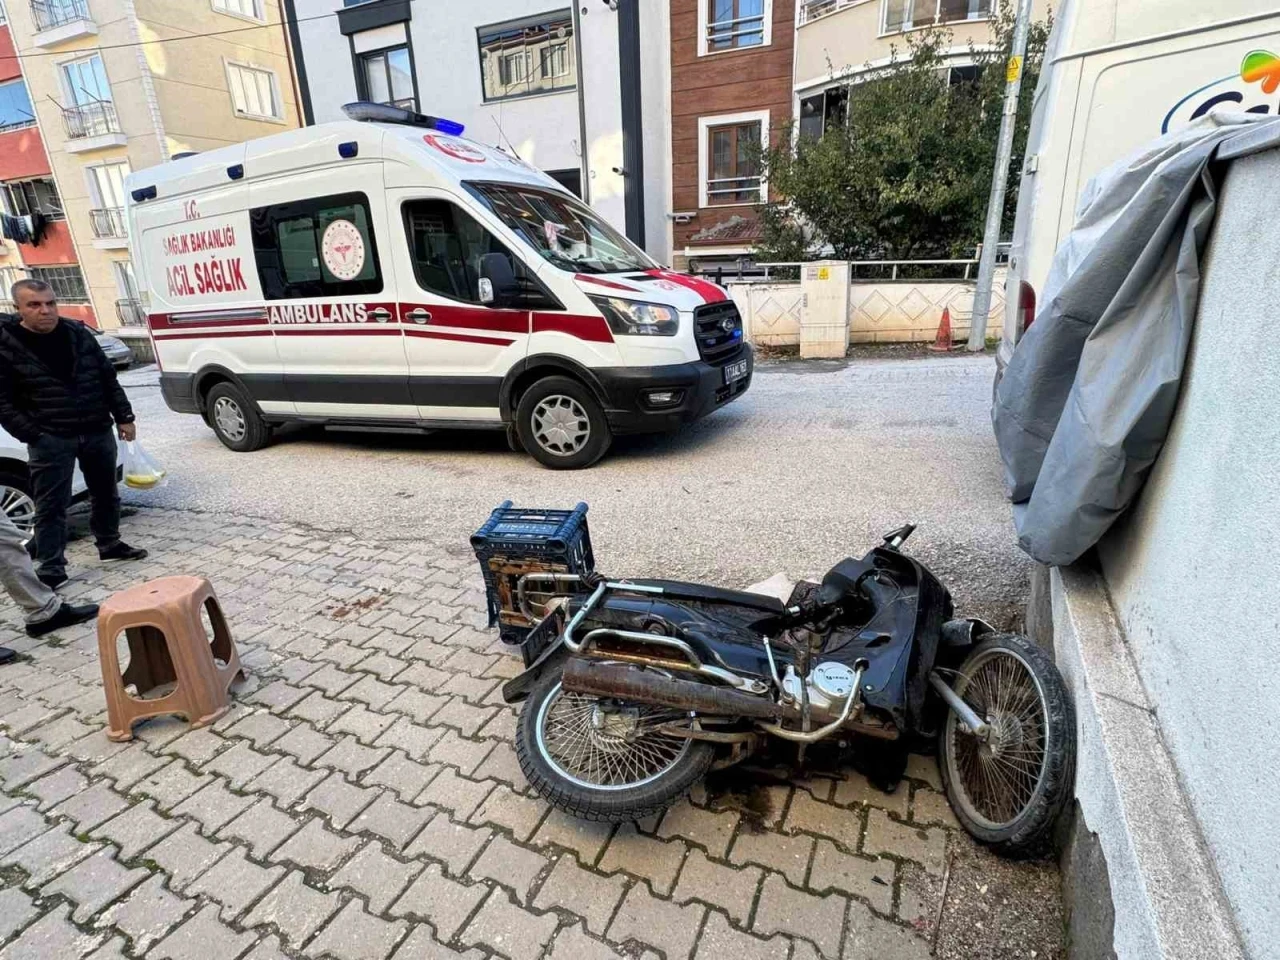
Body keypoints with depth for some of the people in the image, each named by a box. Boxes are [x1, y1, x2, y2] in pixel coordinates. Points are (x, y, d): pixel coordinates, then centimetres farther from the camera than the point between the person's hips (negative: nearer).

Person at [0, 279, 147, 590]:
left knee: (106, 494, 16)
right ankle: (50, 569, 9)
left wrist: (123, 417, 6)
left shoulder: (78, 333, 4)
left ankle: (109, 544, 33)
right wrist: (32, 435, -13)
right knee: (51, 506, 1)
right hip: (49, 440, -4)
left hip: (98, 432, 4)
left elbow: (108, 378, 10)